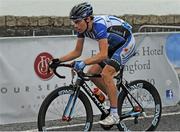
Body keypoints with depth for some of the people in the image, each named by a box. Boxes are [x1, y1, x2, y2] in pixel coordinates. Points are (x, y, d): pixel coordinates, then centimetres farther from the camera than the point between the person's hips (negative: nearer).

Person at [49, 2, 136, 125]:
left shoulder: (98, 25, -34)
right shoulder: (82, 28, -10)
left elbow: (103, 55, -41)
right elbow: (77, 52, -1)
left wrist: (84, 63, -50)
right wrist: (59, 60, -12)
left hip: (127, 43, -9)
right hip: (114, 45, 9)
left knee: (106, 73, -24)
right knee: (92, 73, -1)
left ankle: (114, 115, -18)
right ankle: (115, 97, 17)